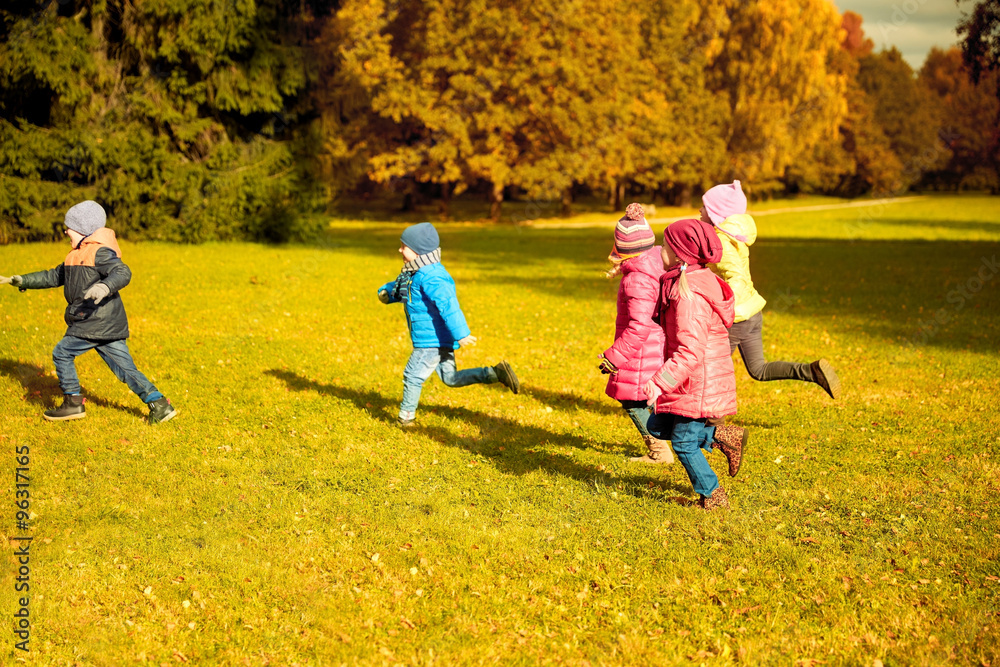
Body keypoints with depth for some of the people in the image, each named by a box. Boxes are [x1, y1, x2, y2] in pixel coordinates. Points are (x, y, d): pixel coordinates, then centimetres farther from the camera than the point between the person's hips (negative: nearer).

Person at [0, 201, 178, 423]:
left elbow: (123, 273, -25)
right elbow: (54, 277, 30)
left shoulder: (100, 252, -10)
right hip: (109, 325, 9)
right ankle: (160, 405, 0)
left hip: (97, 323, -9)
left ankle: (73, 403, 9)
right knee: (125, 367, 5)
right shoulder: (79, 255, 22)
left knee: (62, 353, 2)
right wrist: (21, 281, 29)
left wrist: (105, 287, -44)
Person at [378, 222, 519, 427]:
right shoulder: (416, 273, 11)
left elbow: (447, 304, -32)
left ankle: (406, 417, 16)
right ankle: (495, 373, 9)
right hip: (438, 339, 11)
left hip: (432, 339, -11)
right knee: (451, 378, 15)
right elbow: (402, 285, 33)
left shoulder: (430, 277, -23)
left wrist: (461, 333, -37)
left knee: (413, 375, 1)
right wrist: (388, 290, 12)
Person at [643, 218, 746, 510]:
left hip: (697, 383, -10)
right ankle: (722, 437, 18)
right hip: (695, 379, 10)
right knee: (658, 426, 16)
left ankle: (712, 497, 19)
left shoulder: (690, 295, -24)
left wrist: (659, 382, -31)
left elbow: (690, 351, -29)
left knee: (684, 443, 3)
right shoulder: (701, 279, 6)